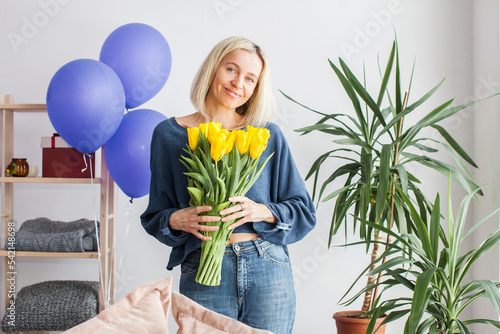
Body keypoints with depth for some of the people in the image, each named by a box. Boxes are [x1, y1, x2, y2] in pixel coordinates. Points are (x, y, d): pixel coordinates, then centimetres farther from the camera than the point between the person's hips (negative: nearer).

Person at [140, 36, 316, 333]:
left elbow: (303, 212, 7)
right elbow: (154, 217, 8)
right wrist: (176, 220, -14)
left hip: (268, 272, 1)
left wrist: (263, 212, -12)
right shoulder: (169, 135, 5)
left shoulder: (269, 137, 6)